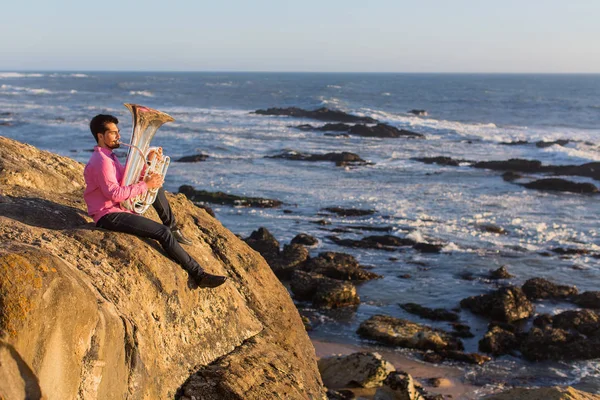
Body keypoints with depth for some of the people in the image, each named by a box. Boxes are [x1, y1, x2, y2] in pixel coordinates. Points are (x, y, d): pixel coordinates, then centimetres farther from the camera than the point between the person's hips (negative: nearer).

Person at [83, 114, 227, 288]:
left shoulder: (108, 156, 16)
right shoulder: (101, 161, -17)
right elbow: (114, 193, -26)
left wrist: (148, 162, 1)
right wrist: (145, 185, -21)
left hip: (119, 208, 11)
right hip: (108, 216, -11)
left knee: (156, 186, 16)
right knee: (163, 232, -20)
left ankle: (173, 227, 18)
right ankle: (199, 275, -17)